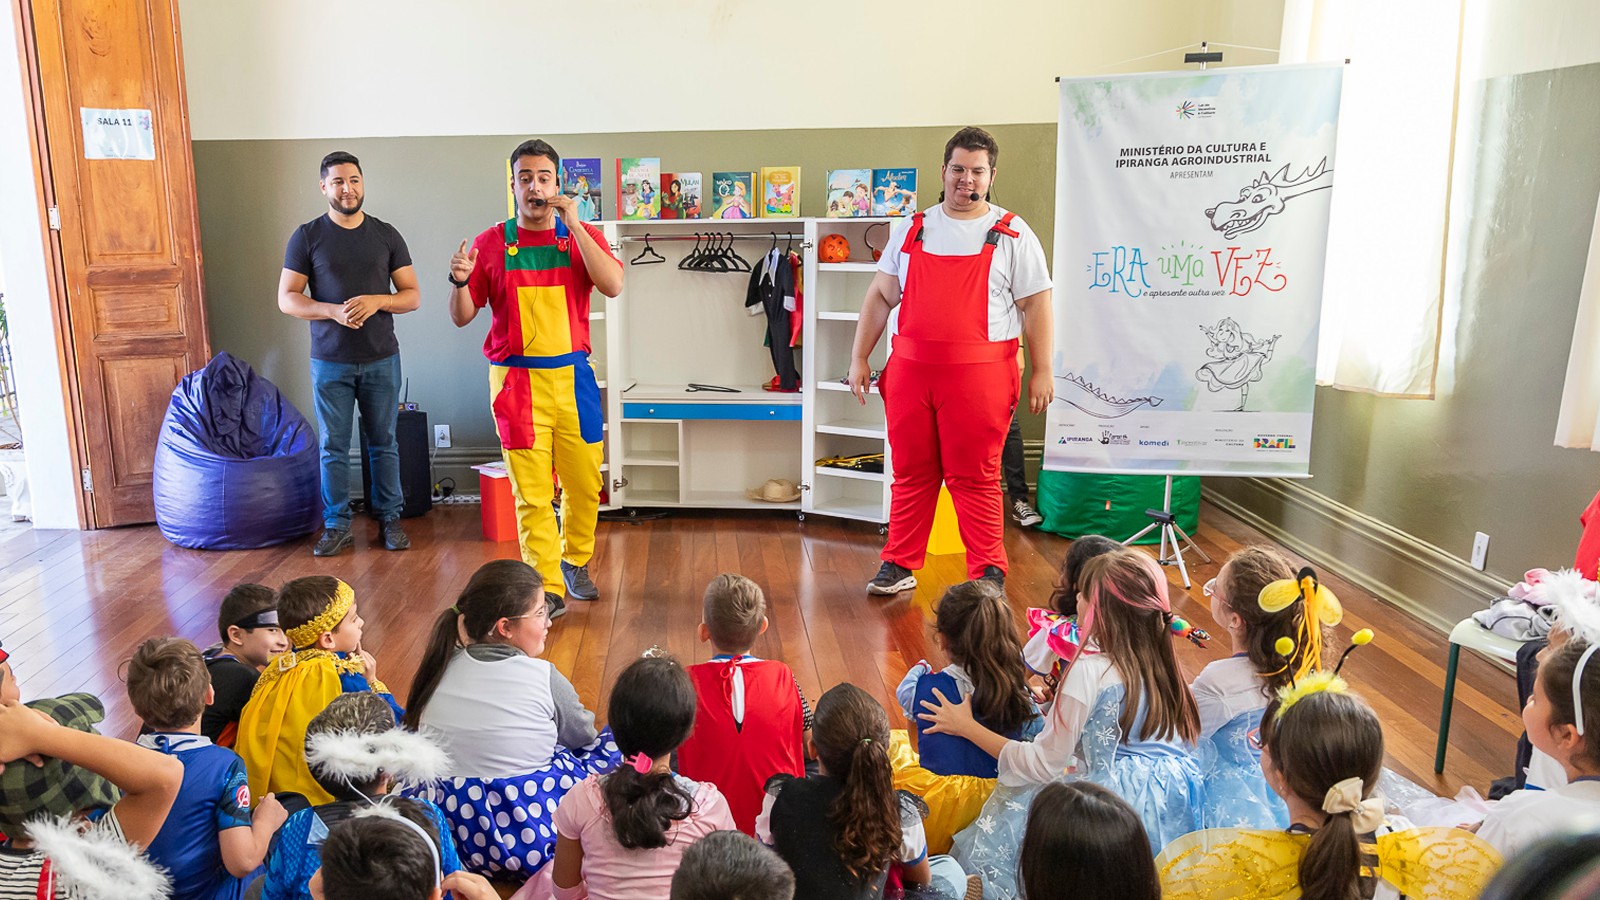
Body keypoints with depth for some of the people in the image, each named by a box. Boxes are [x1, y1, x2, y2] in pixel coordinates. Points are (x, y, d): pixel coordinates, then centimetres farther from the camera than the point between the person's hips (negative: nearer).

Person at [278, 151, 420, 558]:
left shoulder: (386, 235, 4)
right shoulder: (307, 236, 1)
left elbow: (413, 295, 3)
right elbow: (286, 298, -1)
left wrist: (376, 301, -16)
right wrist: (333, 311, -18)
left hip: (382, 360, 1)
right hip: (330, 362, 0)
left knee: (383, 444, 7)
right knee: (333, 447, 5)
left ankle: (390, 519, 18)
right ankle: (337, 526, 15)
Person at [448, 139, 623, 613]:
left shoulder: (583, 236, 6)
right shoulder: (491, 244, 4)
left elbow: (613, 285, -13)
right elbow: (462, 316, 5)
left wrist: (573, 224, -14)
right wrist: (460, 281, -17)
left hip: (573, 377, 2)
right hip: (516, 379, -1)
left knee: (584, 484, 9)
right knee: (532, 493, -2)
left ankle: (575, 561, 33)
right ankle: (547, 587, 8)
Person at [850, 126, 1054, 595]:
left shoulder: (1012, 234, 4)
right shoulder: (912, 229, 13)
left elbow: (1036, 305, 2)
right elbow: (880, 296, 14)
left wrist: (1041, 371, -4)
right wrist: (859, 358, 8)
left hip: (979, 376, -3)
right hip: (909, 371, 3)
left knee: (976, 478, 1)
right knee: (911, 474, 10)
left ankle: (989, 572, 14)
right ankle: (899, 565, 21)